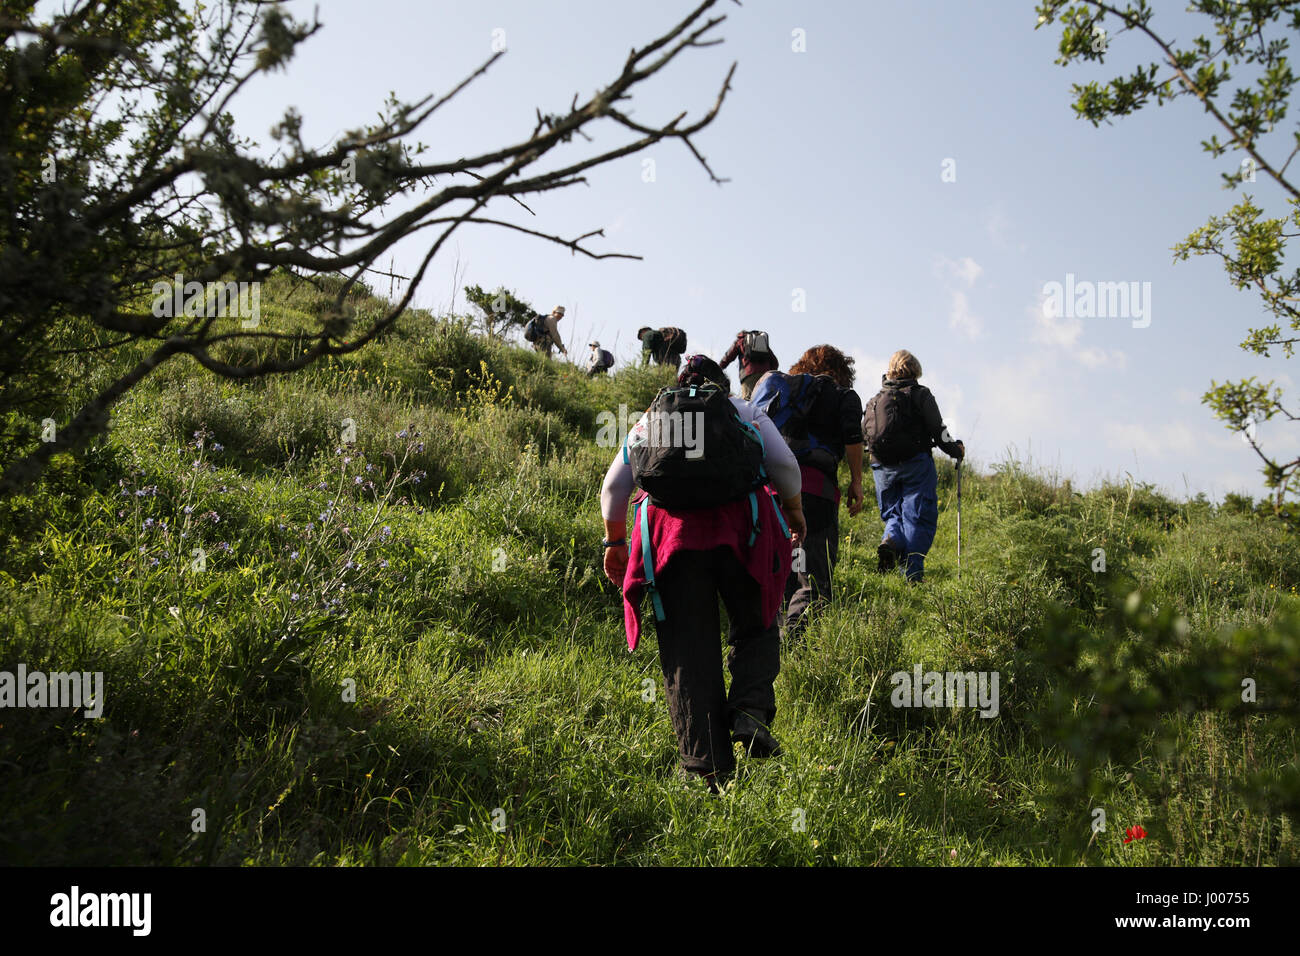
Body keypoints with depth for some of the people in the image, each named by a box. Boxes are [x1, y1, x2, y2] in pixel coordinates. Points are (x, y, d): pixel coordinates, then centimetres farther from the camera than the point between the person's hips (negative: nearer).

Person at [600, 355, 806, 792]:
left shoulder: (649, 419, 24)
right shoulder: (745, 412, 20)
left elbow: (614, 485, 17)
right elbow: (785, 466, 7)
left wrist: (614, 542, 27)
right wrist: (794, 511, 23)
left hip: (671, 528, 1)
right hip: (741, 527, -1)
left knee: (688, 648, 3)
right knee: (755, 627, 18)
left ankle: (706, 766, -1)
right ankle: (749, 712, -7)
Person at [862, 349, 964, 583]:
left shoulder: (874, 401, 14)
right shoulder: (920, 395, 1)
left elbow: (861, 434, 12)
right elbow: (938, 431, -2)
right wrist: (957, 450, 15)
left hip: (882, 467, 4)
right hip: (916, 464, -4)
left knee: (894, 513, 16)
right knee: (918, 516, -2)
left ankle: (891, 540, -17)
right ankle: (913, 575, -9)